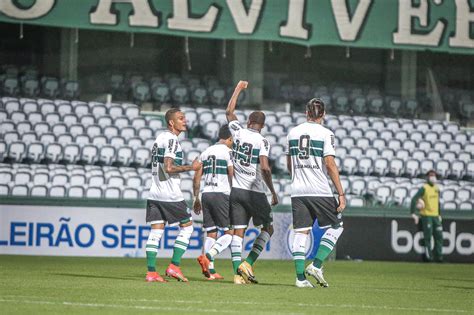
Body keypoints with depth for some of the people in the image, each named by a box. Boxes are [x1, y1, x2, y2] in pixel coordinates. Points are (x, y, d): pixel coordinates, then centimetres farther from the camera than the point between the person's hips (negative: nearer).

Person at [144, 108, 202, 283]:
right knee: (187, 226, 5)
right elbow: (169, 167, -20)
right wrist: (191, 167, -11)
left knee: (156, 230, 5)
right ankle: (174, 266, 0)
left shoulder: (159, 138, 16)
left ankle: (151, 271, -1)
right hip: (170, 194, -8)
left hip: (154, 194, 8)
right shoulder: (171, 140, -12)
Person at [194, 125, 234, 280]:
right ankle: (207, 256, -20)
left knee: (211, 233, 8)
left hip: (206, 194, 6)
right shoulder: (228, 152, -3)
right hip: (221, 194, -6)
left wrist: (196, 198, 22)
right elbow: (232, 176, -9)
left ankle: (210, 270, 3)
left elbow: (197, 177, 16)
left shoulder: (206, 152, 16)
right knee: (230, 232, -1)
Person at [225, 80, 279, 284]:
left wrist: (238, 89, 31)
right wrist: (273, 192, -9)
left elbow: (229, 112, 21)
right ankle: (248, 263, -3)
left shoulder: (238, 132, 3)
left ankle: (238, 273, -5)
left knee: (238, 231, 2)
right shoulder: (262, 141, -9)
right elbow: (264, 168, -18)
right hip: (254, 192, -4)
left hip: (236, 190, 4)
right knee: (267, 228, 11)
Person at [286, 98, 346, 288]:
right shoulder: (325, 134, -6)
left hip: (297, 192, 5)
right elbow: (330, 164, -12)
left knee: (301, 232, 5)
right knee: (335, 228, 9)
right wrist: (341, 193, -10)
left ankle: (300, 277, -1)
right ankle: (316, 265, -4)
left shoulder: (293, 132, 9)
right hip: (320, 192, -4)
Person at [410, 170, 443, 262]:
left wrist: (439, 214, 21)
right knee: (428, 236, -6)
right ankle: (428, 256, -2)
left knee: (439, 235, 2)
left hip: (435, 216, 7)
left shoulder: (436, 188, 13)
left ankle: (438, 256, 7)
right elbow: (414, 199, -14)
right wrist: (413, 213, -21)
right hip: (426, 215, -7)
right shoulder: (424, 188, -8)